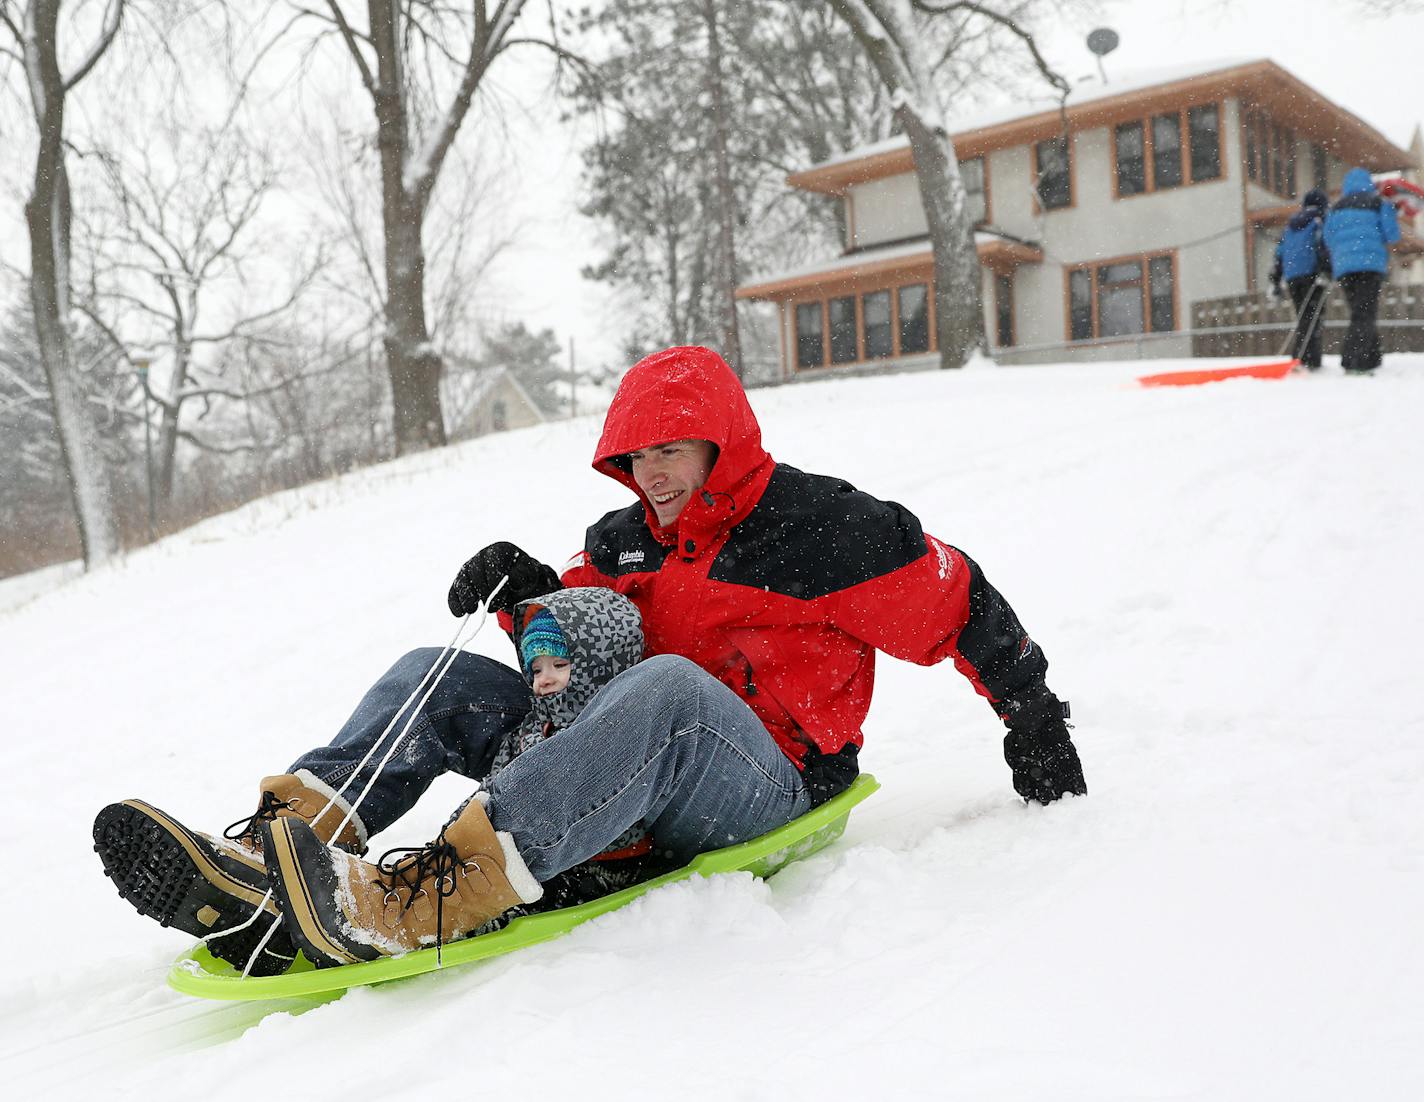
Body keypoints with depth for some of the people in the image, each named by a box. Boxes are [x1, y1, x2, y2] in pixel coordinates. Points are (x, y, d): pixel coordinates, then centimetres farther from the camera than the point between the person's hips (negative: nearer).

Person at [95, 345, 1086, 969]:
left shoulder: (815, 523, -4)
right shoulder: (628, 539, 15)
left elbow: (955, 601, 1)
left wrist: (1032, 714, 6)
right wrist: (528, 592, -3)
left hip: (766, 785, -6)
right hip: (637, 769, 7)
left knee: (669, 687, -40)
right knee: (442, 677, -7)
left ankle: (446, 890, -55)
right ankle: (279, 849, -29)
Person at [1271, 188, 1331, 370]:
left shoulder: (1291, 224, 22)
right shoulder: (1319, 220, 3)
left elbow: (1280, 252, 19)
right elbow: (1323, 247, -12)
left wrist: (1275, 280, 20)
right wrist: (1327, 270, -17)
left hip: (1291, 277, 6)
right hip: (1311, 273, -6)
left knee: (1303, 318, 12)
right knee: (1312, 319, -10)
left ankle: (1298, 359, 6)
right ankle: (1309, 361, -20)